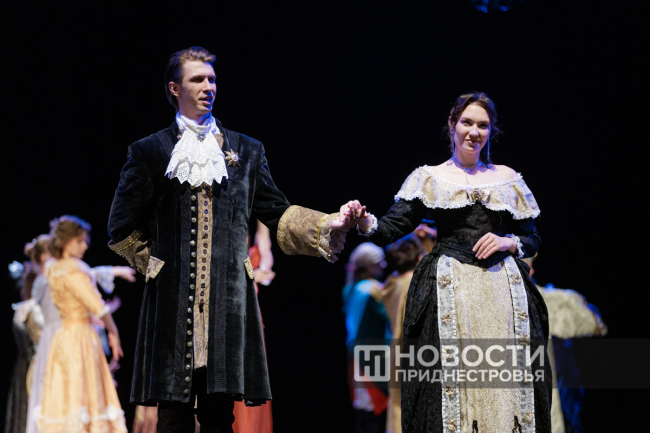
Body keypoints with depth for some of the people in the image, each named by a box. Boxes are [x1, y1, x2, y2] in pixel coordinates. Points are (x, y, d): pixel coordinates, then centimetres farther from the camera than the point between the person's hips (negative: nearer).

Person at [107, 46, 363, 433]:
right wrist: (157, 266, 9)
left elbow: (277, 215, 14)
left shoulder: (247, 151, 17)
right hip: (173, 300, -2)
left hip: (229, 298, 2)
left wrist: (331, 225, 2)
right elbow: (123, 230, 14)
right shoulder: (150, 151, 10)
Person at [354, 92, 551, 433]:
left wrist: (507, 242, -3)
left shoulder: (508, 179, 15)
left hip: (502, 288, 2)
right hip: (450, 289, -2)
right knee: (450, 377, -10)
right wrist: (366, 224, -21)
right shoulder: (429, 178, 9)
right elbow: (391, 228, 0)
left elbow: (532, 240, 18)